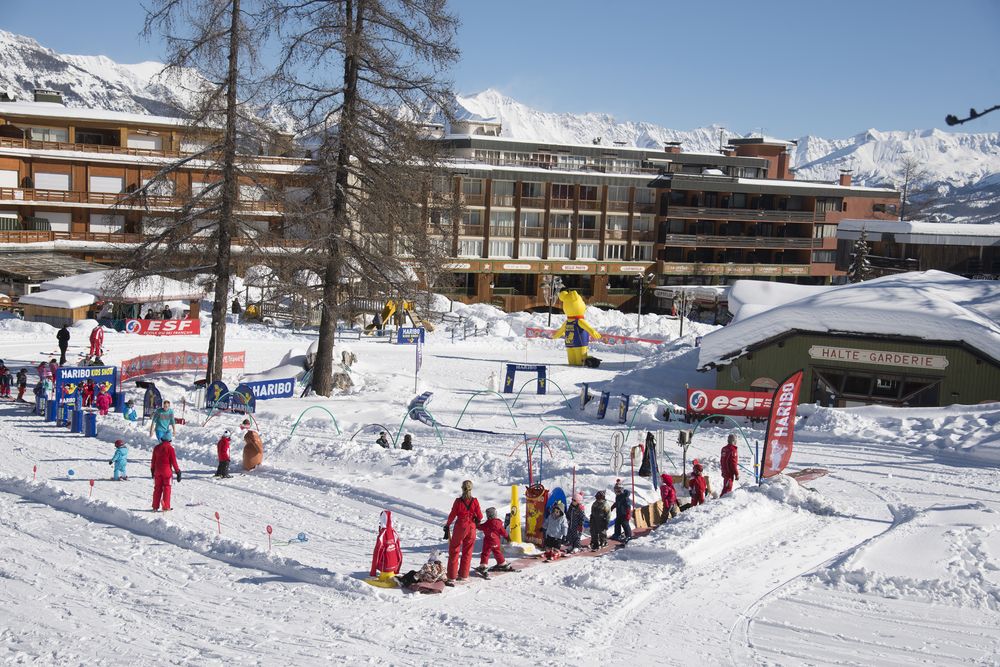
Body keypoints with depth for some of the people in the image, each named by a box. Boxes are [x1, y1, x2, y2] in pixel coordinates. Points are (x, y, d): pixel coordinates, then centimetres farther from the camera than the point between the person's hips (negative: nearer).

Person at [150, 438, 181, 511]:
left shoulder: (156, 448, 5)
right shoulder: (170, 448, -9)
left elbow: (153, 460, 11)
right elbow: (173, 461, -9)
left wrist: (152, 470, 23)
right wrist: (178, 471, -2)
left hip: (157, 471, 4)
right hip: (167, 471, -4)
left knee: (157, 488, 11)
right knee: (166, 488, 2)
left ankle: (155, 507, 11)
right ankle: (166, 507, -1)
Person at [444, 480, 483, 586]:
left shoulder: (458, 501, -11)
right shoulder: (474, 501, -6)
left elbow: (452, 515, -5)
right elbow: (479, 517, -2)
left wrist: (447, 526, 9)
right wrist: (476, 521, 19)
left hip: (460, 527, -2)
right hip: (471, 528, 2)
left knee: (454, 551, 4)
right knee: (467, 552, 14)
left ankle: (451, 577, -1)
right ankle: (463, 575, 20)